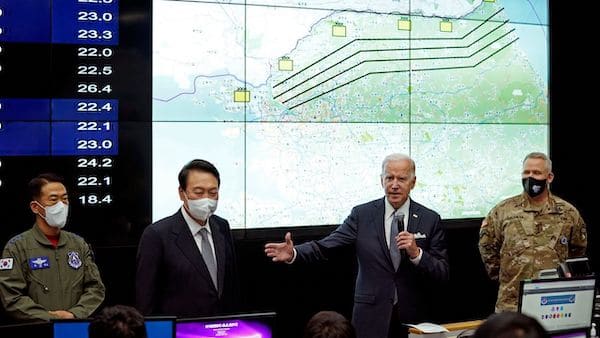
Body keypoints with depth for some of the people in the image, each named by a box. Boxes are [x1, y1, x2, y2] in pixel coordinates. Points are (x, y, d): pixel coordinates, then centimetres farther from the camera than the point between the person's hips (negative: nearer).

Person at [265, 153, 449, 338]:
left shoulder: (430, 219, 0)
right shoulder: (362, 214, 0)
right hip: (371, 315, 0)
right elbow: (326, 245, -8)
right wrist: (294, 253, -25)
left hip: (414, 316, 1)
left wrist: (416, 254, -20)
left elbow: (442, 273, -3)